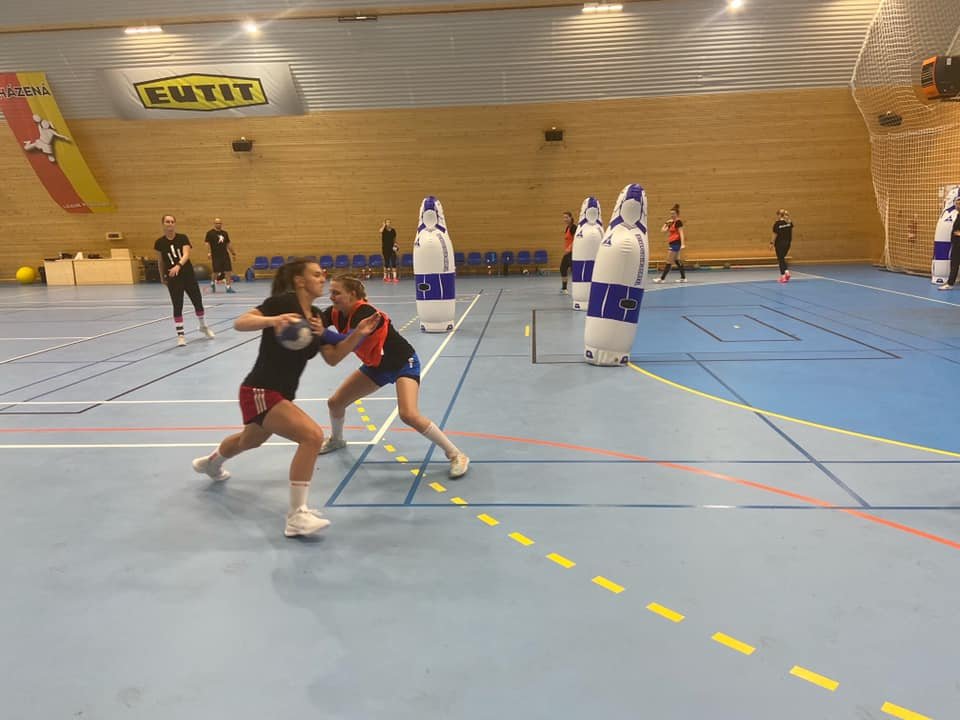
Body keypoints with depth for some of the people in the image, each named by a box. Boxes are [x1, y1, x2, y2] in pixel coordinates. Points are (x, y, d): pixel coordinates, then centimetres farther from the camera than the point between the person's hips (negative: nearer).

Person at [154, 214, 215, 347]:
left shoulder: (183, 238, -6)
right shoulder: (160, 242, -3)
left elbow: (186, 254, -21)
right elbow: (161, 261, 8)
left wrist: (178, 266, -38)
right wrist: (162, 277, 13)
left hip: (189, 275, 1)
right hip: (173, 279, 0)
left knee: (198, 302, 9)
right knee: (177, 306, -3)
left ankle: (203, 326, 33)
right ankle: (180, 335, 6)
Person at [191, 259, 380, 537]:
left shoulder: (316, 315, 6)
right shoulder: (283, 301, -16)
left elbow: (333, 358, 5)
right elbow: (240, 323, -24)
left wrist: (358, 333, -7)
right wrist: (273, 320, -42)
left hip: (281, 395, 10)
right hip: (260, 392, -9)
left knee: (252, 440, 36)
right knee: (312, 435, -27)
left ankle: (211, 463, 69)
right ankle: (297, 516, -20)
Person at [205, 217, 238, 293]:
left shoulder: (225, 233, 14)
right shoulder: (210, 233, -1)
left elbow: (228, 244, 20)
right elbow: (207, 244, -6)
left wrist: (233, 253, 19)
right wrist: (208, 253, -19)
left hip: (225, 255, 4)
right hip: (216, 256, -4)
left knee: (228, 271, -4)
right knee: (216, 272, -1)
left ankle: (229, 287, -1)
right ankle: (212, 284, 27)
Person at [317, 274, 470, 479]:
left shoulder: (365, 313, -30)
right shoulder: (335, 313, -8)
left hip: (404, 363, -8)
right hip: (377, 366, 8)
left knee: (409, 415, -27)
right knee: (334, 402, 9)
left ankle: (456, 455, -13)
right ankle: (336, 440, 42)